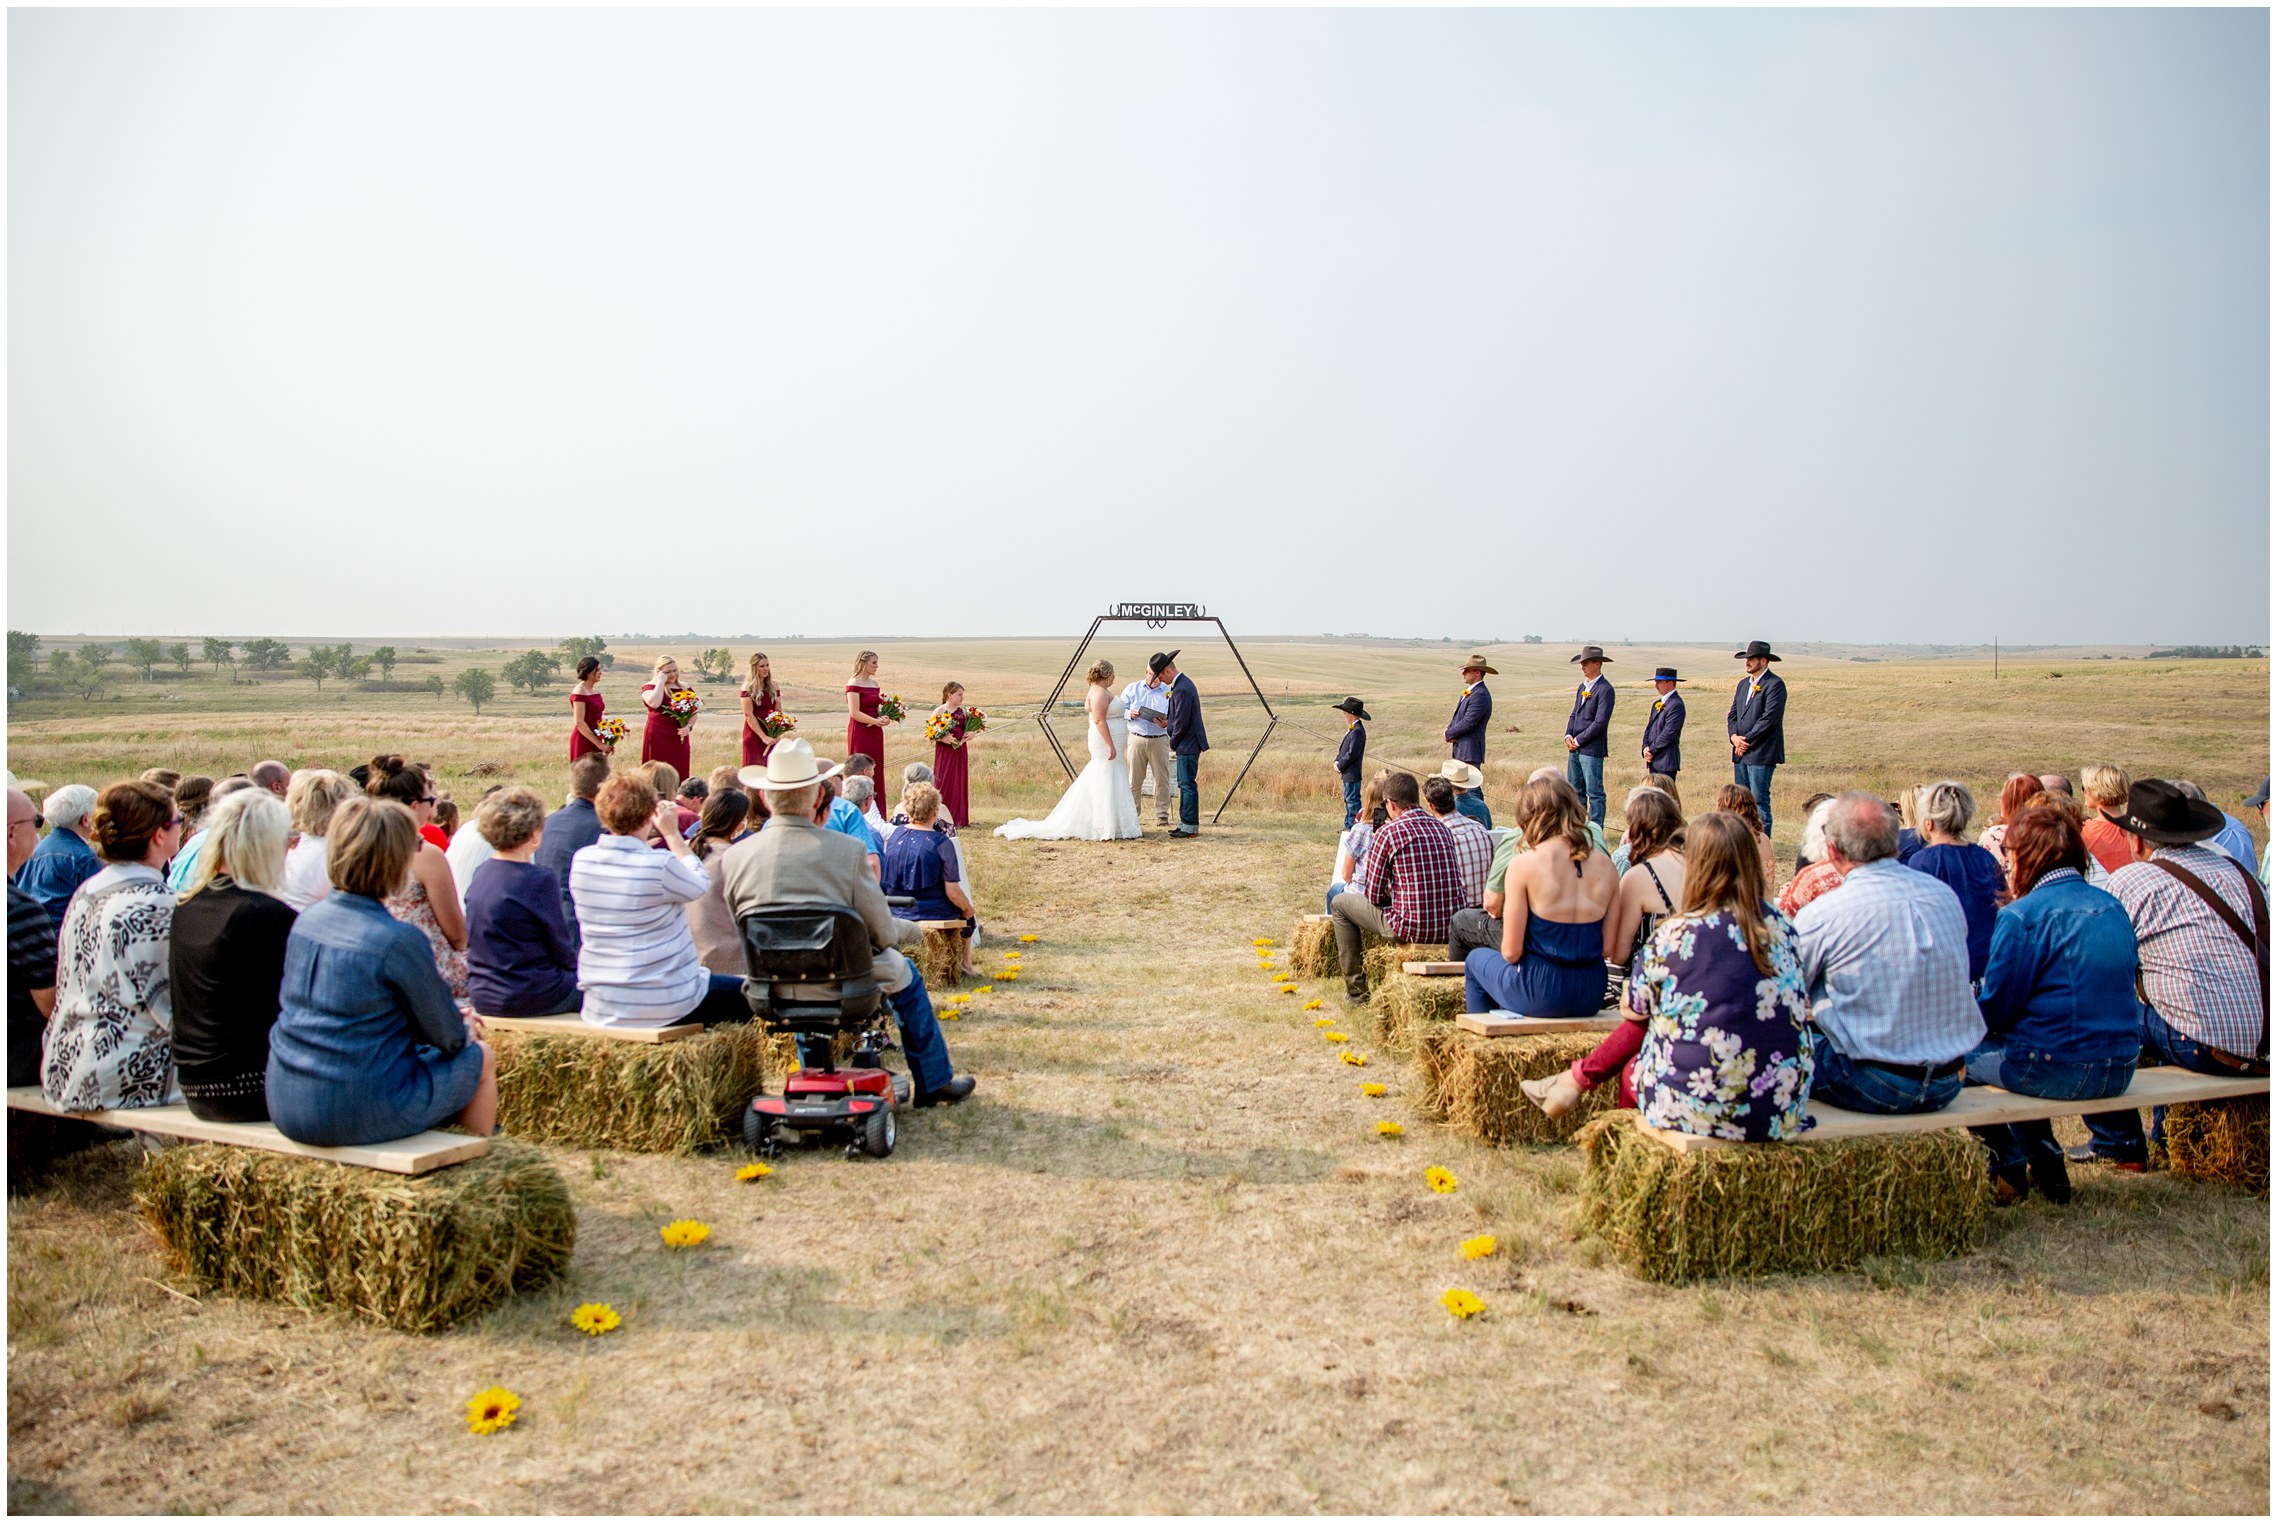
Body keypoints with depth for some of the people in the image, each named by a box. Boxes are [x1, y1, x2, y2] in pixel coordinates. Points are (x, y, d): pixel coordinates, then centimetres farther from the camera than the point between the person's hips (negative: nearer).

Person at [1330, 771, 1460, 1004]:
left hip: (1412, 928, -7)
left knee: (1339, 904, 16)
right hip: (1453, 927, 7)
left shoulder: (1388, 832, -9)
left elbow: (1374, 895, -5)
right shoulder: (1441, 828, 10)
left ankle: (1357, 990, 21)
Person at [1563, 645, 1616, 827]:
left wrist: (1579, 740, -13)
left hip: (1592, 750, -9)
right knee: (1575, 790, 12)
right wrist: (1568, 735, 2)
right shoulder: (1582, 687, 16)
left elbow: (1600, 722, -17)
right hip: (1575, 749, 9)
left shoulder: (1604, 689, -12)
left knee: (1594, 792, -4)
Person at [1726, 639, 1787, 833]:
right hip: (1741, 752, 8)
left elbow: (1769, 718, -16)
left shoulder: (1775, 684, -9)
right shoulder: (1743, 684, 17)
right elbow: (1732, 714, 16)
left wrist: (1747, 740, -13)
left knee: (1760, 801, -7)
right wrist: (1734, 737, -3)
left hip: (1761, 753, -8)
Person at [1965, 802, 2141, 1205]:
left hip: (2055, 1072, -8)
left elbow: (1995, 1008, -12)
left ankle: (2009, 1171, 23)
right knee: (2019, 1044, 31)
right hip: (2119, 1072, 8)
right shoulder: (2113, 907, 8)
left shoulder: (2023, 915, -14)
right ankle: (2047, 1167, 33)